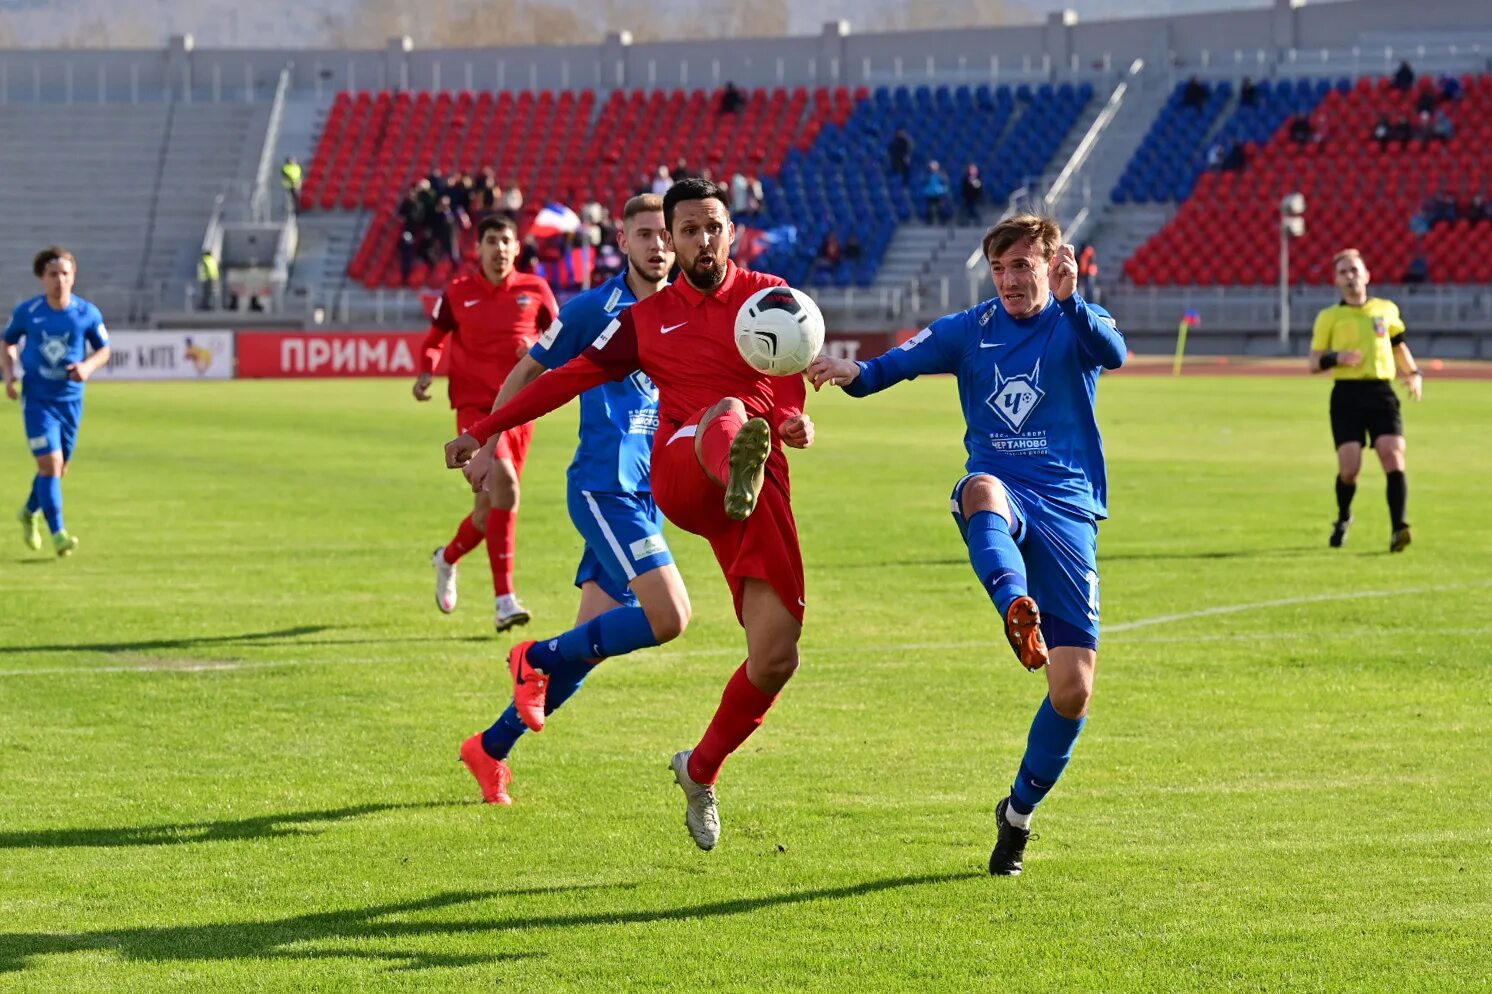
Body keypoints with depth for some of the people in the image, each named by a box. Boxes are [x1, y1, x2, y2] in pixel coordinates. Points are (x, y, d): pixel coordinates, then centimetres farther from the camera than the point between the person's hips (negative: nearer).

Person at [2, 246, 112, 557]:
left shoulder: (88, 313, -6)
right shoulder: (26, 312, -7)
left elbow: (104, 350, 7)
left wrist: (87, 367, -14)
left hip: (70, 399, 3)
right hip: (37, 398, -3)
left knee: (60, 466, 14)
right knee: (50, 463, -15)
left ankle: (30, 512, 41)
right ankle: (58, 534, -12)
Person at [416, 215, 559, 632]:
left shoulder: (535, 290, 5)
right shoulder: (458, 293, 2)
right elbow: (434, 339, 15)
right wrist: (426, 372, -5)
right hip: (474, 406, -3)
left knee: (491, 507, 11)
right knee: (504, 485, -24)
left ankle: (448, 559, 44)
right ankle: (505, 600, -24)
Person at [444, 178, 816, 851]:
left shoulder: (768, 296, 17)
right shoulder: (647, 319, 18)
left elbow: (790, 380, 10)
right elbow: (569, 377, 23)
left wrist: (794, 421, -14)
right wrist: (484, 430, 20)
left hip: (765, 489, 2)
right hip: (680, 473, -2)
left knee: (776, 657, -7)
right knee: (726, 413, -40)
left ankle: (702, 771, 19)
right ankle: (739, 469, -81)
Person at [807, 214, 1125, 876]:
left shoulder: (1074, 324, 1)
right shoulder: (971, 330, 8)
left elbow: (1112, 353, -22)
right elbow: (897, 363, -1)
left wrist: (1069, 301, -41)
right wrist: (852, 373, -24)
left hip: (1067, 510, 0)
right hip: (1003, 496, 0)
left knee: (1074, 690, -6)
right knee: (983, 490, -41)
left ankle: (1019, 813, 18)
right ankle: (1018, 612, -68)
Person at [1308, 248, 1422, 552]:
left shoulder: (1386, 310, 14)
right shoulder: (1329, 317, 8)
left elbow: (1398, 344, 30)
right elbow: (1314, 363, 7)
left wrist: (1413, 373, 15)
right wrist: (1337, 358, -13)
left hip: (1381, 392, 1)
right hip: (1347, 395, -1)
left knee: (1394, 457, -17)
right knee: (1349, 467, -8)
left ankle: (1398, 529, -23)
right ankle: (1343, 520, 22)